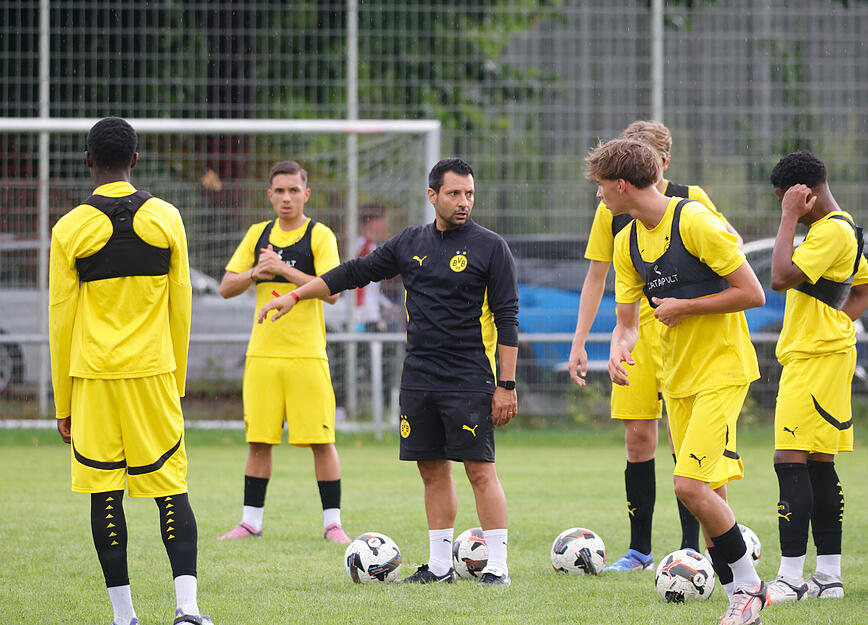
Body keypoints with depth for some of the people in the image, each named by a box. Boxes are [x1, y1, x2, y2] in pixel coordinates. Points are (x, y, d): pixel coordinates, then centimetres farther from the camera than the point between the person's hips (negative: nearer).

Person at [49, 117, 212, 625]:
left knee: (105, 491, 4)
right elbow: (181, 306, 6)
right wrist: (177, 381, 17)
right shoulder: (166, 219, 1)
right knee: (170, 487, 3)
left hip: (93, 374, -1)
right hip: (153, 372, 1)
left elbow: (61, 317, 0)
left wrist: (63, 402, 8)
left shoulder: (70, 229, -3)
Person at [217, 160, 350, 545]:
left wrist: (284, 269, -20)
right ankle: (251, 521, 13)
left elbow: (332, 291, -14)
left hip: (307, 354, -4)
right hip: (262, 352, 4)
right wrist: (255, 273, -11)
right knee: (258, 440, 5)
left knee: (321, 440, -4)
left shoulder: (320, 236, -2)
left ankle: (332, 523, 2)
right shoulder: (258, 235, 11)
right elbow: (226, 288, 9)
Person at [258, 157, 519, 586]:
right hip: (419, 379, 5)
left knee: (480, 470, -8)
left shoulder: (490, 247, -3)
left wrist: (506, 385, -10)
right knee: (433, 470, 7)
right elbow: (356, 272, 17)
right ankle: (440, 565, 14)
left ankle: (497, 566, -6)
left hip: (470, 381, -5)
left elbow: (507, 318, -5)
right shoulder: (411, 243, 11)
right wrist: (295, 295, 13)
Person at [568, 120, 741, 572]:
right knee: (638, 438, 3)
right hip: (633, 330, 3)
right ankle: (639, 550, 11)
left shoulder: (689, 200, -2)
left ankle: (690, 546, -3)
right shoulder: (611, 211, 6)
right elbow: (595, 278, 11)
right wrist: (579, 343, 6)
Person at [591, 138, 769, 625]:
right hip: (677, 375, 8)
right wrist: (620, 350, -9)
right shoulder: (628, 242, 8)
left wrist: (683, 307, -14)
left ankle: (748, 586, -3)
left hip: (722, 368, -8)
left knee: (691, 485, -17)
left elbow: (753, 294, -17)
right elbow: (627, 319, 13)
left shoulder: (695, 222, -17)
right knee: (705, 493, 7)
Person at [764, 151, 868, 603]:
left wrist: (789, 217, -19)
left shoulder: (831, 231, -16)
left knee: (790, 461, -13)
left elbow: (782, 277, -25)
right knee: (819, 465, 11)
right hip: (825, 356, 11)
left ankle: (791, 578, -15)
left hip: (815, 359, -11)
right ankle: (828, 576, 12)